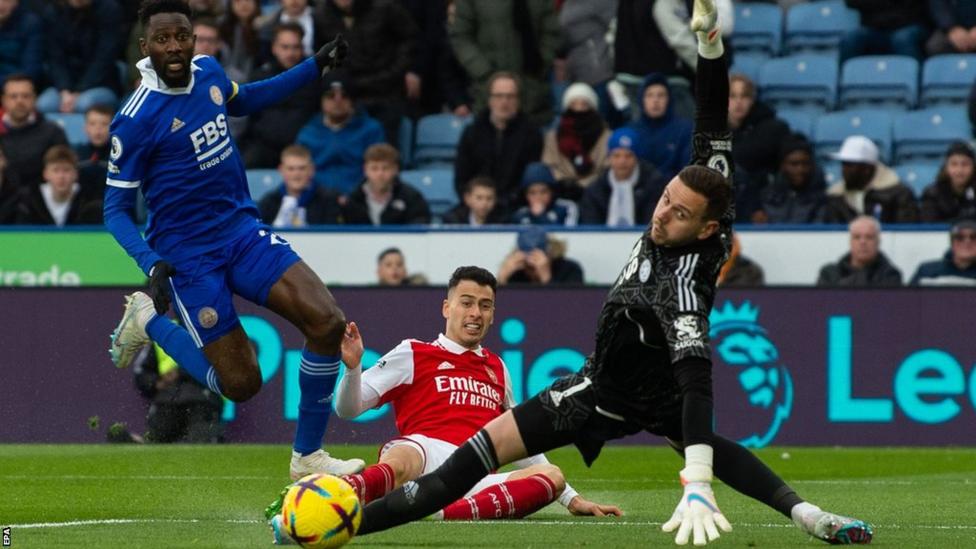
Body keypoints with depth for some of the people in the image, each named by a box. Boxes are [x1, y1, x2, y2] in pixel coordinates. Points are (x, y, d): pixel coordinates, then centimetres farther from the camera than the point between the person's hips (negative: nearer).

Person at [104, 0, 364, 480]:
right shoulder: (135, 120, -19)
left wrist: (316, 67, 20)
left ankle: (307, 457, 2)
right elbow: (115, 208, -12)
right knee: (241, 384, -6)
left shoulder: (208, 72, 0)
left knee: (328, 323, -14)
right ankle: (149, 321, 19)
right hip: (188, 255, -6)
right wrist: (151, 265, -27)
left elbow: (242, 101, 25)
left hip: (243, 231, 6)